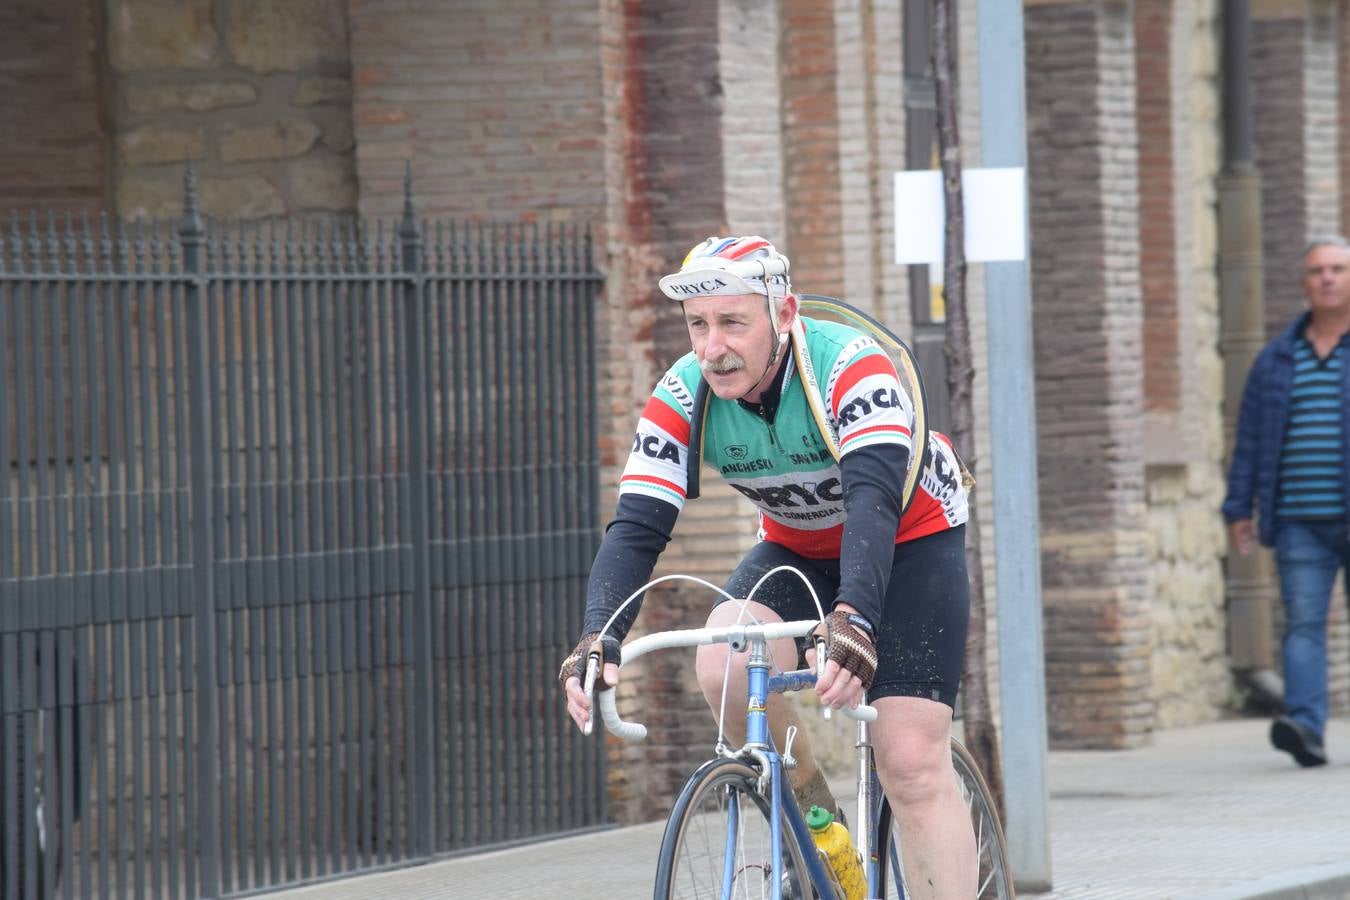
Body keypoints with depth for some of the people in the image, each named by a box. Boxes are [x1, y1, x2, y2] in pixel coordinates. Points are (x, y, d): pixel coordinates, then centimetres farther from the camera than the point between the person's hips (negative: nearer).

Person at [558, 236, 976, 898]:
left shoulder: (848, 366, -33)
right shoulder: (683, 397, -20)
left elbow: (873, 501, -46)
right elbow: (636, 527, -26)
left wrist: (854, 619, -63)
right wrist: (597, 641, -44)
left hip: (909, 542, -4)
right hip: (798, 548, 4)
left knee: (913, 766, -17)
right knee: (724, 669, -27)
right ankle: (813, 817, -4)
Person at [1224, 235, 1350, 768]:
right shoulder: (1277, 359, 13)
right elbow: (1249, 440, 15)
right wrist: (1238, 510, 11)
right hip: (1301, 520, 2)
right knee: (1303, 624, -9)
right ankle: (1306, 727, -19)